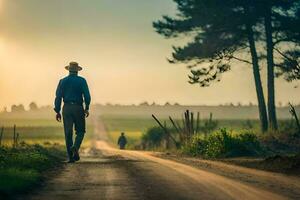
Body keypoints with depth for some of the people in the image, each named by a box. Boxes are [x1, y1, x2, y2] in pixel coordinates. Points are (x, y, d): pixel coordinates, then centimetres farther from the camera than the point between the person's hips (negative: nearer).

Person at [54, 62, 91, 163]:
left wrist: (57, 111, 5)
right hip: (78, 108, -2)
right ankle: (75, 147, -18)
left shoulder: (63, 81, 6)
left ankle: (71, 156, 2)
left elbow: (58, 96, 2)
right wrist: (86, 108, 6)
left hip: (66, 109, 2)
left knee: (68, 133, 4)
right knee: (80, 131, 9)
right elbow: (87, 96, -5)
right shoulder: (82, 81, 1)